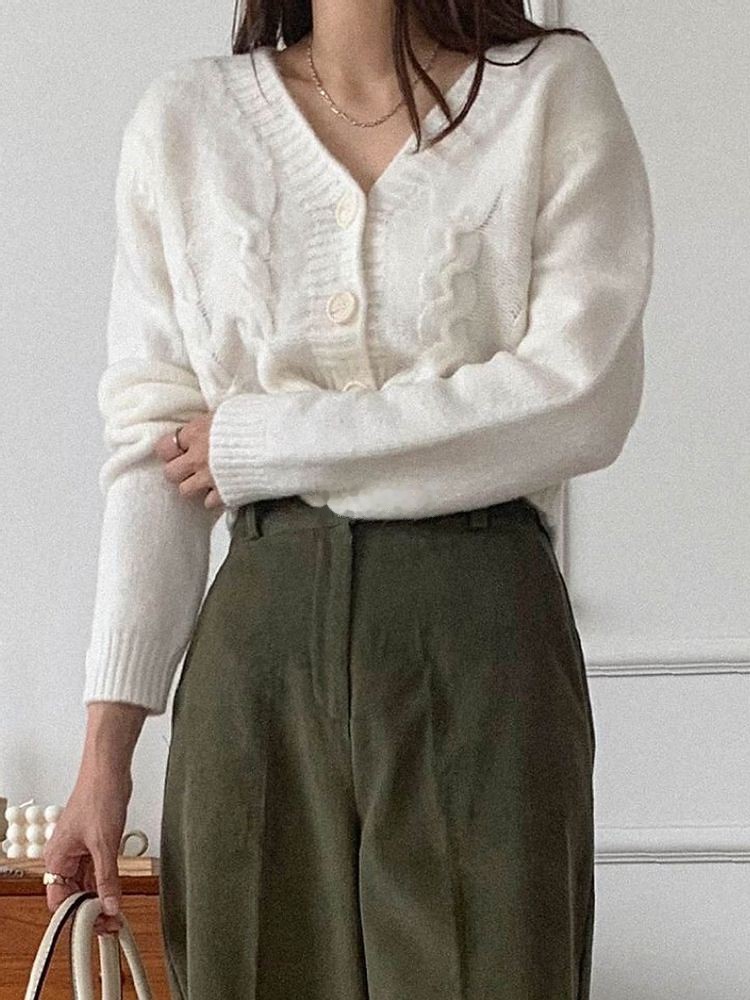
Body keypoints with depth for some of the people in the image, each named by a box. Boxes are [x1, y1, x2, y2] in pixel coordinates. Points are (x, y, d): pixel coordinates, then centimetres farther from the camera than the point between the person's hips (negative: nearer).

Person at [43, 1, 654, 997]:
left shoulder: (555, 88, 2)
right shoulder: (182, 119, 8)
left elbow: (585, 401, -9)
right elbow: (152, 445, 4)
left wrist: (260, 444, -7)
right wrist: (107, 746, -3)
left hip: (483, 632, -2)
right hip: (258, 645, 2)